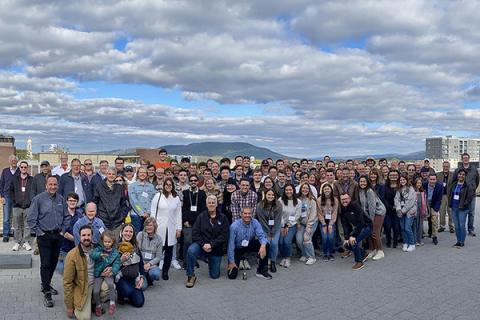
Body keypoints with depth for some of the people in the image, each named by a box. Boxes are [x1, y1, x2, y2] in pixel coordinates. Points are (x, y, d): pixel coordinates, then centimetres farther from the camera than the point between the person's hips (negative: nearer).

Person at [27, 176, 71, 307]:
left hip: (57, 236, 4)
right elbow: (31, 218, -7)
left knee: (54, 262, 13)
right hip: (44, 236, -4)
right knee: (45, 264, -4)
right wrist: (39, 232, -8)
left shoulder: (61, 199, 4)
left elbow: (67, 216, 12)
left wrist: (63, 230, 5)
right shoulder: (39, 199, -9)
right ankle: (47, 293, 2)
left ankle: (46, 285, 33)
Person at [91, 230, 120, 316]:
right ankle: (98, 305, 20)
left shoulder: (115, 252, 0)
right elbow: (92, 254, -19)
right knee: (96, 291, -11)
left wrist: (113, 271, -25)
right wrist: (100, 254, -37)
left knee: (110, 284, -30)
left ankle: (112, 303, -9)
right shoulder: (98, 249, -1)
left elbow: (117, 264, -6)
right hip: (98, 273, 1)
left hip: (108, 273, -1)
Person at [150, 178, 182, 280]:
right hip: (159, 228, -2)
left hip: (171, 229, 2)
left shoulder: (176, 198, 9)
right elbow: (153, 211, 3)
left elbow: (179, 214, 9)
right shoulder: (158, 196, 2)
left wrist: (179, 228, 5)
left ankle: (165, 271, 16)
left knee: (169, 251, 5)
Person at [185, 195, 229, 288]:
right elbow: (195, 232, -5)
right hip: (202, 245, -1)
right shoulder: (201, 216, 1)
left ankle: (209, 260, 37)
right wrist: (203, 244, -19)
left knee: (215, 275, 5)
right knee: (191, 250, -35)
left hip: (216, 249, 1)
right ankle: (191, 276, -16)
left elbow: (224, 235, -7)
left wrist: (211, 245, -18)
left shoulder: (223, 218, 0)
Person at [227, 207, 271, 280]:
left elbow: (261, 235, -22)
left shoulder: (255, 222, -17)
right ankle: (240, 258, 18)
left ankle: (261, 271, -9)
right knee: (232, 275, -15)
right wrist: (231, 262, -18)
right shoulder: (234, 226, -25)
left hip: (250, 245, 3)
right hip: (237, 248, -3)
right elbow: (231, 244, -20)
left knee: (266, 245, -24)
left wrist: (263, 245, -45)